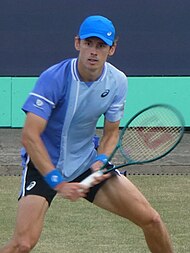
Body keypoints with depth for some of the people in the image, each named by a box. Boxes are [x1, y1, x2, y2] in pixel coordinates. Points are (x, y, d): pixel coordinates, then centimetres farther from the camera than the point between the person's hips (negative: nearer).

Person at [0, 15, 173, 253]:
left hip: (86, 160, 5)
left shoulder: (117, 82, -6)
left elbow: (111, 132, 7)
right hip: (44, 164, -5)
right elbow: (30, 136, -26)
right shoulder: (53, 79, -23)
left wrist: (101, 160, -14)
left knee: (150, 219, -2)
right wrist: (56, 181, -30)